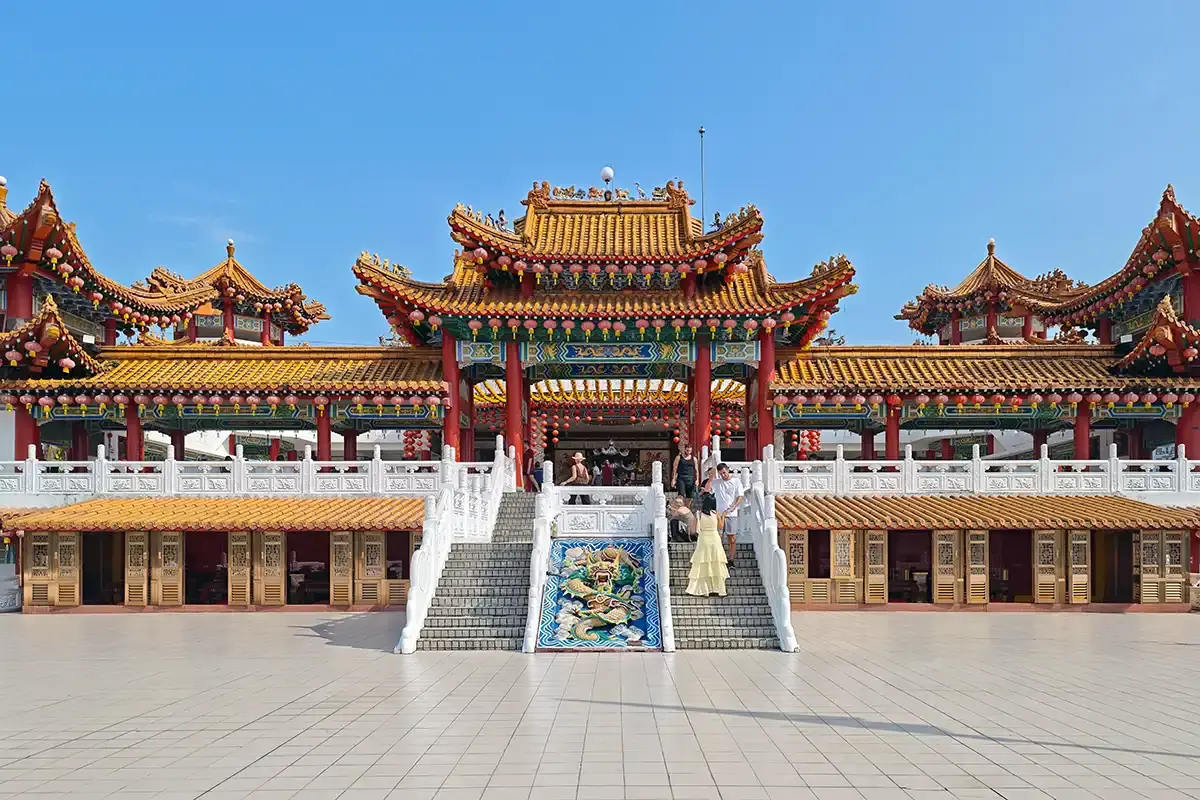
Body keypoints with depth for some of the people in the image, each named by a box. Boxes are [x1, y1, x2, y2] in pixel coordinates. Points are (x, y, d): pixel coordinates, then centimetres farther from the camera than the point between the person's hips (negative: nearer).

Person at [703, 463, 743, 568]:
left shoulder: (736, 481, 4)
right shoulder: (716, 482, 6)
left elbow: (739, 497, -1)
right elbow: (706, 489, -8)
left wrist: (734, 506, -16)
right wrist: (711, 477, -15)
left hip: (731, 514, -1)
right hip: (718, 513, 1)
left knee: (732, 538, 1)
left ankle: (731, 560, 6)